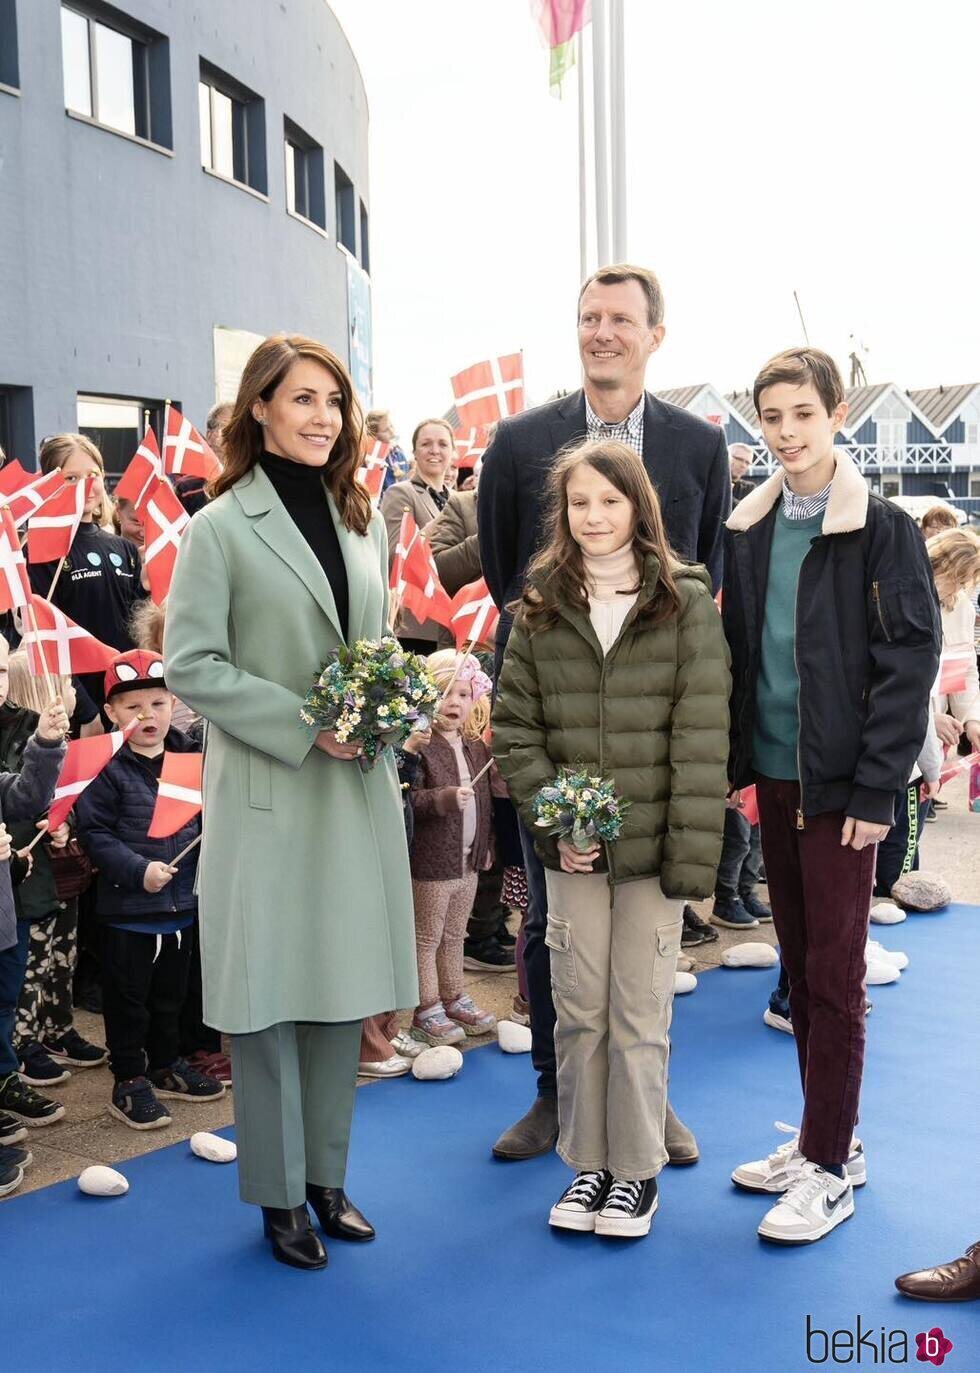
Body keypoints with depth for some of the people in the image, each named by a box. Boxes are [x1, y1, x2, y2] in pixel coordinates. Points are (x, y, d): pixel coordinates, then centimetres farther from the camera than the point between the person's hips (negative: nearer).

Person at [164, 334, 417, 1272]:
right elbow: (191, 665, -11)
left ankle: (326, 1176, 27)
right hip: (265, 796, -5)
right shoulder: (219, 528, -6)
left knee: (345, 986, 11)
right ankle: (279, 1194, 19)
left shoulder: (363, 524, 11)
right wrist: (304, 724, -18)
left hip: (358, 788, 5)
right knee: (269, 994, 3)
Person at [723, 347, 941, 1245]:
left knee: (834, 975, 0)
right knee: (800, 965, 13)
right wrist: (734, 760, 5)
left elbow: (909, 663, -10)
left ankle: (831, 1166, 11)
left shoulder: (882, 528, -7)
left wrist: (877, 789, -15)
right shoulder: (750, 529, 8)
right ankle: (826, 1136, 27)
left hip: (841, 782, -5)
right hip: (774, 774, 6)